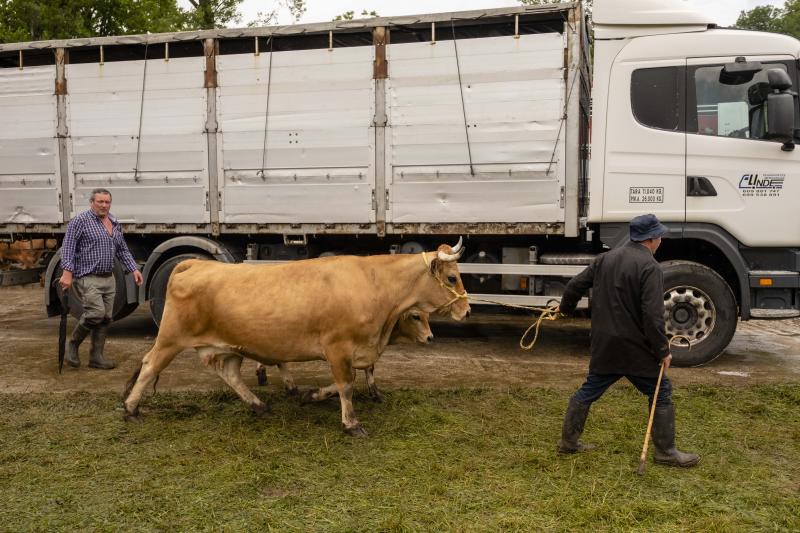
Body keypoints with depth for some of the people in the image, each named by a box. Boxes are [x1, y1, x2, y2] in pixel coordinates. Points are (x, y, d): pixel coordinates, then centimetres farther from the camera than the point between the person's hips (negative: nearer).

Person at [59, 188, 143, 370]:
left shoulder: (115, 224, 13)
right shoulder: (80, 221, -6)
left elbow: (122, 250, 22)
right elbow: (68, 248, -12)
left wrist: (133, 269, 13)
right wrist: (67, 272, -22)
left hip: (109, 279, 7)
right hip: (87, 278, -7)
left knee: (106, 318, 5)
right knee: (96, 313, -17)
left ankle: (96, 356, 14)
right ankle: (73, 344, 6)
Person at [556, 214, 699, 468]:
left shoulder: (605, 258, 8)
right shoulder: (649, 267, -14)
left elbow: (575, 285, 14)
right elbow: (652, 315, -20)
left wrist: (565, 308, 34)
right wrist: (662, 350, -11)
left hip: (603, 346, 7)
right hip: (635, 349, -6)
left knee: (588, 391, 16)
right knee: (661, 395, 9)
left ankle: (568, 440, 24)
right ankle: (665, 451, 16)